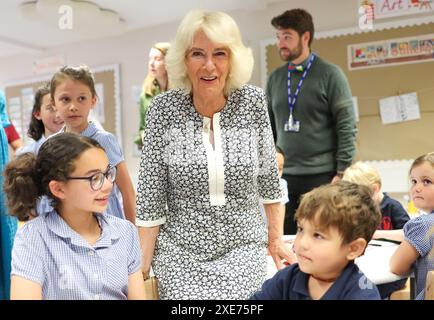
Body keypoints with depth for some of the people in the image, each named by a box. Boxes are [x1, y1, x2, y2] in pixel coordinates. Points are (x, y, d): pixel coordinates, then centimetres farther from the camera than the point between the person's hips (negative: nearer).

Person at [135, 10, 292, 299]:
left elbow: (268, 176, 2)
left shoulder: (253, 101, -8)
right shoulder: (164, 109, -11)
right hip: (181, 254, 0)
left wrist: (276, 239, 7)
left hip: (244, 250, 1)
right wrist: (142, 266, -5)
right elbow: (151, 195, -7)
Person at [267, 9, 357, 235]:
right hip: (284, 176, 5)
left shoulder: (330, 74, -3)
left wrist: (342, 173, -12)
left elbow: (346, 127, -7)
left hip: (322, 175, -4)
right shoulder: (275, 78, 11)